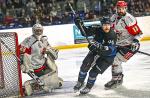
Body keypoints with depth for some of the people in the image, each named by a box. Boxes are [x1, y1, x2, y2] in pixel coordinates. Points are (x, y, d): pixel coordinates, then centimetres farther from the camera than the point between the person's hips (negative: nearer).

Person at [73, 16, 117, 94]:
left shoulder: (112, 35, -28)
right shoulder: (97, 29, -17)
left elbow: (109, 50, -37)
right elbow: (85, 32, -7)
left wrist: (99, 47, -53)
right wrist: (80, 25, -25)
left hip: (107, 56, -4)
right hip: (95, 51, 4)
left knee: (94, 71, -12)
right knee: (85, 66, -7)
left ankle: (88, 87, 12)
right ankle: (80, 82, 18)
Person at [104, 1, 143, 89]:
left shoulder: (129, 19, -22)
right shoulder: (114, 18, 1)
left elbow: (138, 33, -20)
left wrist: (135, 41, -33)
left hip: (130, 45, -9)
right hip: (120, 44, 9)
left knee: (116, 60, -13)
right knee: (113, 59, 14)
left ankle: (115, 80, 1)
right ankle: (119, 78, 32)